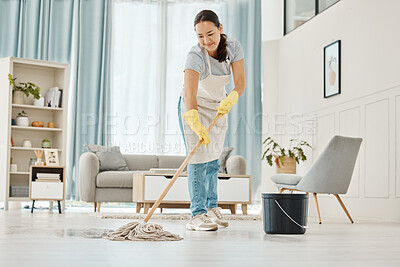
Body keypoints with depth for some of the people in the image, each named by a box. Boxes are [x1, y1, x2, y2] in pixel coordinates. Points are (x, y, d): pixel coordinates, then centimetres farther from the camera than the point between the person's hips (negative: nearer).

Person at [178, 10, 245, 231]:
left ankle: (211, 206, 26)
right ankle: (197, 215, -8)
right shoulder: (195, 56, -33)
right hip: (194, 107, -5)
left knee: (214, 157, 12)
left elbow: (240, 83, -19)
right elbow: (190, 95, -45)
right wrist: (197, 126, -59)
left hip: (218, 106, 5)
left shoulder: (233, 47, -17)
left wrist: (229, 100, -40)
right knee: (199, 158, -13)